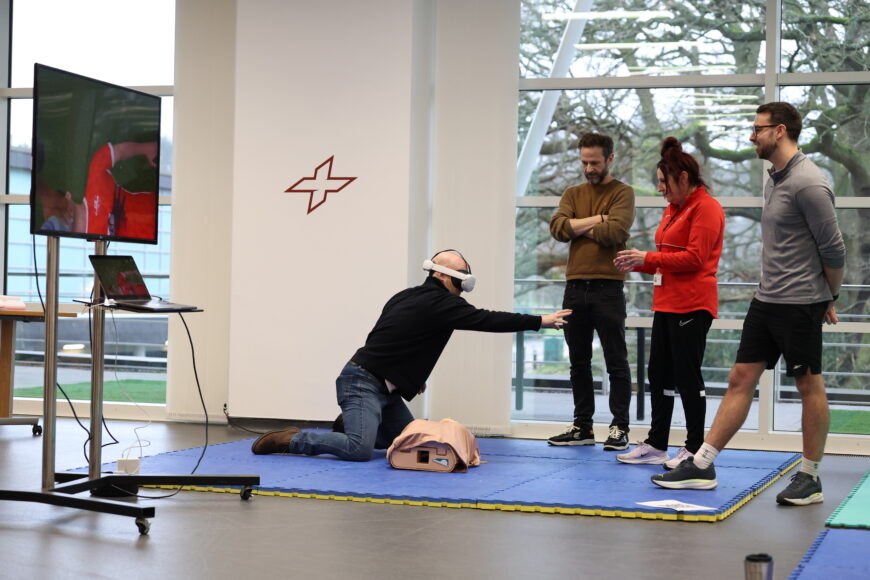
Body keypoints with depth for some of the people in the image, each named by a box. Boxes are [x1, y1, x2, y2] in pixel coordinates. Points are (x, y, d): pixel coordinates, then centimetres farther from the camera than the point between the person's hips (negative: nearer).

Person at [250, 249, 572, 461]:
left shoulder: (407, 297, 14)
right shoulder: (440, 303, -14)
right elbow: (486, 320, -16)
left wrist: (410, 374, 18)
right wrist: (540, 321, -13)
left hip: (385, 388, 10)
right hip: (362, 383, -10)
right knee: (360, 449, -26)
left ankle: (344, 431, 17)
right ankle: (290, 440, -9)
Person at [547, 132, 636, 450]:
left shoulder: (622, 193, 1)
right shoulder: (573, 194, 15)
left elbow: (615, 232, -16)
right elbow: (558, 227, -2)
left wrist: (578, 227, -4)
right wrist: (595, 220, -9)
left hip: (607, 289, -5)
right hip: (575, 288, 5)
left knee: (616, 363, 1)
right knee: (579, 362, 10)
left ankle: (619, 428, 6)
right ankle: (582, 427, 18)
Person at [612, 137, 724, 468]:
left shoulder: (706, 208, -10)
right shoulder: (673, 209, 18)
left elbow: (694, 258, -18)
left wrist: (647, 258, -14)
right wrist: (636, 264, 6)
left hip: (692, 305, -9)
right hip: (666, 302, 9)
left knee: (687, 376, -3)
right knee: (659, 374, 12)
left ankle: (695, 449, 7)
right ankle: (656, 444, 21)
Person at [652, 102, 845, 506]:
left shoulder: (808, 184, -16)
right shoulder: (774, 180, 12)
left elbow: (833, 249, -13)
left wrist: (829, 299, -1)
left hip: (800, 304, -9)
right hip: (766, 301, 9)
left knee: (809, 386, 3)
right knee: (740, 379, 7)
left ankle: (810, 478, 13)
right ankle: (702, 466, 9)